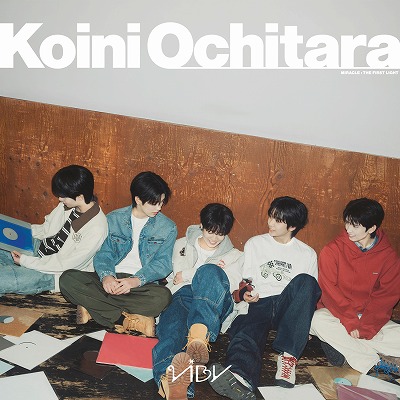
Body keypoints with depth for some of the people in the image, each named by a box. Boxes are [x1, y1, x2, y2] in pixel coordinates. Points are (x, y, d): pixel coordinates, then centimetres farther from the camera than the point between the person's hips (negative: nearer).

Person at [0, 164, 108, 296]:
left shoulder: (96, 230, -29)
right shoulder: (68, 204, -6)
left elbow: (65, 264, -23)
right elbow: (46, 229, 8)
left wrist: (25, 261, -17)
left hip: (53, 274, -8)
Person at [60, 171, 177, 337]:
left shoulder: (168, 228, 2)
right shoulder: (113, 219, 6)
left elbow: (163, 263, -4)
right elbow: (103, 253, 3)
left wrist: (136, 280, -22)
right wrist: (106, 275, -20)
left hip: (141, 284, -1)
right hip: (111, 279, 2)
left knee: (163, 296, -35)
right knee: (67, 279, -23)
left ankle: (92, 308, -25)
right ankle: (125, 320, -27)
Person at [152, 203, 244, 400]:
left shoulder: (235, 256, 28)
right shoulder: (183, 244, 30)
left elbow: (231, 283, 7)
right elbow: (178, 273, 12)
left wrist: (188, 275, 5)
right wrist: (215, 271, 12)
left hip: (215, 303, 0)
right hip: (181, 295, 1)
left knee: (209, 272, -36)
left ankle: (198, 337, -62)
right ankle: (169, 379, -71)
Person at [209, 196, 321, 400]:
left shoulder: (307, 254, 15)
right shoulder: (254, 244, 17)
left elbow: (312, 291, 16)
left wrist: (305, 326, -3)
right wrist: (245, 294, -4)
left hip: (288, 307, 0)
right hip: (259, 305, 0)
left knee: (305, 281, -31)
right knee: (247, 333, -34)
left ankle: (288, 354, -36)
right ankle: (240, 377, -67)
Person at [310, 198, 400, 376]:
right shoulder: (332, 251, -9)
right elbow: (329, 290, -11)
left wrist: (364, 329, -19)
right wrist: (351, 323, -21)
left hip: (370, 317, 1)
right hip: (336, 313, -1)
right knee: (318, 320, -33)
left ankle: (340, 344, -20)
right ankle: (376, 362, -24)